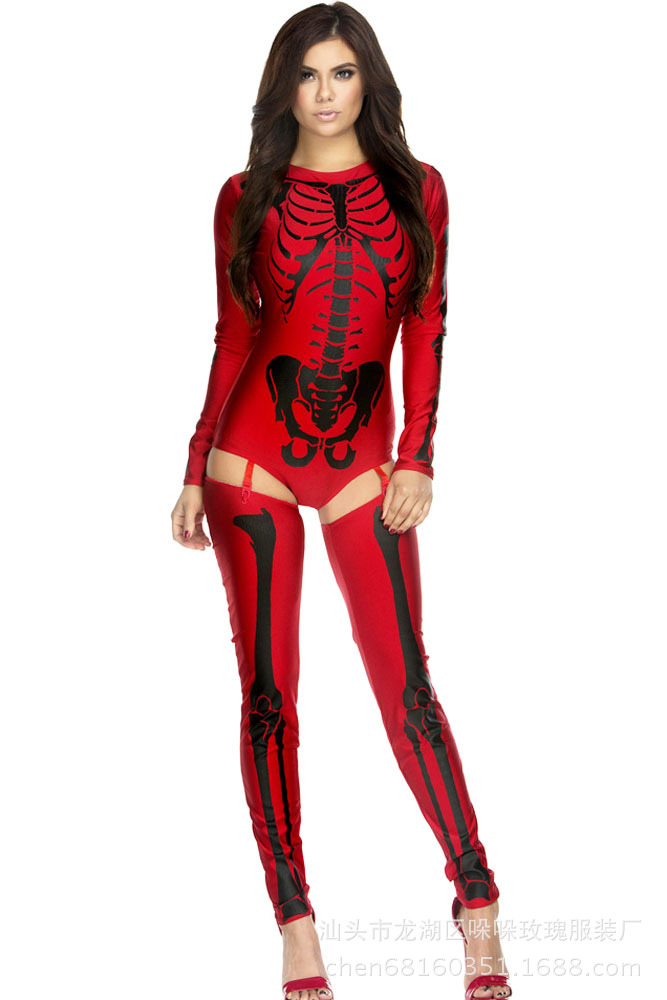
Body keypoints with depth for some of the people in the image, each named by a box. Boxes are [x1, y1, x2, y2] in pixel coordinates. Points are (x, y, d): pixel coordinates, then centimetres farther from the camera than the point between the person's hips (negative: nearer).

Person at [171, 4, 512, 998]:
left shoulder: (418, 189, 7)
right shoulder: (248, 196, 5)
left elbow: (427, 331, 4)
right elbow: (232, 337, 7)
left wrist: (418, 460, -4)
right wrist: (195, 472, 4)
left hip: (363, 454, 0)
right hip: (254, 449, 0)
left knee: (404, 681, -4)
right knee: (266, 690, 1)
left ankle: (477, 899, 9)